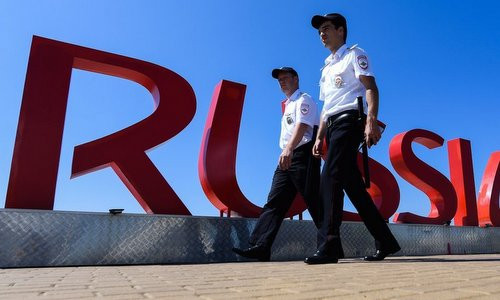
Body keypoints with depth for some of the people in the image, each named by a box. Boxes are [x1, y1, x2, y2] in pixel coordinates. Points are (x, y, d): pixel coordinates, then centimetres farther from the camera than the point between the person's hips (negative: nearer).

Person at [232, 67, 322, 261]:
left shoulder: (303, 100, 0)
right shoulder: (288, 105, 28)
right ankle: (260, 246, -5)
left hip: (302, 154, -8)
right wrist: (286, 152, 15)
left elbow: (302, 125, -19)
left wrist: (289, 149, -35)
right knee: (274, 202, -2)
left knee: (314, 202, -8)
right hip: (287, 158, 9)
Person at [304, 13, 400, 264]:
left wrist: (371, 121, -23)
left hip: (349, 120, -8)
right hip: (332, 126, 8)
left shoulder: (354, 54, 8)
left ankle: (330, 245, -22)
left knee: (330, 178, -21)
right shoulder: (326, 68, 29)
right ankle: (385, 242, 11)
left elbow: (370, 88, -7)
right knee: (352, 184, 3)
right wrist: (319, 137, 16)